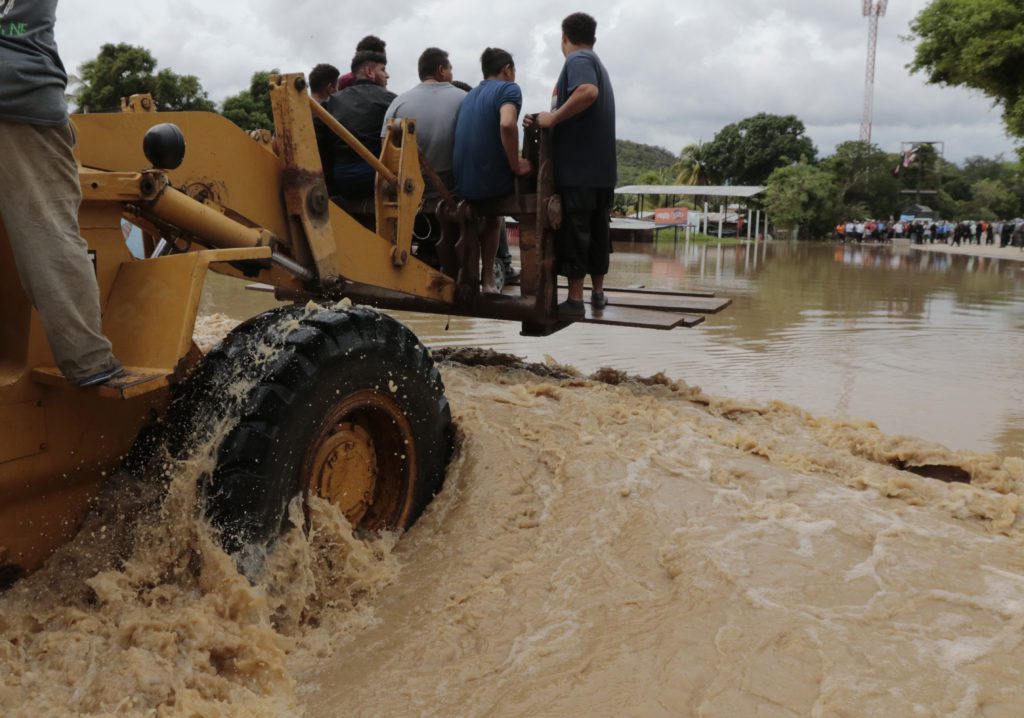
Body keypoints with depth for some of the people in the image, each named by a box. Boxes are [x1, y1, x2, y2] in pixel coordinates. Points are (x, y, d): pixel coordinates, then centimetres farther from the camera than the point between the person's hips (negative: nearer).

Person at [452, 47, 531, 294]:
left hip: (462, 186, 7)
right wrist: (516, 165, -14)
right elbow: (506, 124, -24)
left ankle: (488, 277, 35)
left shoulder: (469, 96, 17)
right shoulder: (508, 88, -3)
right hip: (493, 183, -7)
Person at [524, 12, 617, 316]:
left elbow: (588, 92, -29)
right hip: (602, 167, 9)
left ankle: (575, 299, -3)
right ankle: (598, 293, 20)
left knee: (574, 230, -5)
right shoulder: (597, 63, 23)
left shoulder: (577, 60, -7)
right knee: (597, 228, 13)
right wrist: (546, 123, 14)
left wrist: (553, 118, -20)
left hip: (578, 167, -9)